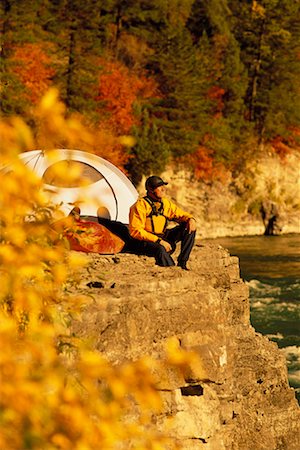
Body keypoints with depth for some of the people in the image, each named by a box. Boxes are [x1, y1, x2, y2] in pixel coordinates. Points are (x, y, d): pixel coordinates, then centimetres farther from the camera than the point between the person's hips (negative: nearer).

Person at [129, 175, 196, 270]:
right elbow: (135, 231, -19)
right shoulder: (141, 205, -14)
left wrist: (190, 219, -7)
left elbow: (181, 215, 20)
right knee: (160, 249, -41)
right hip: (143, 242, -7)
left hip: (162, 237, 7)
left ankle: (182, 263, -8)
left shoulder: (166, 203, 7)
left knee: (189, 227, -5)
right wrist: (158, 241, -25)